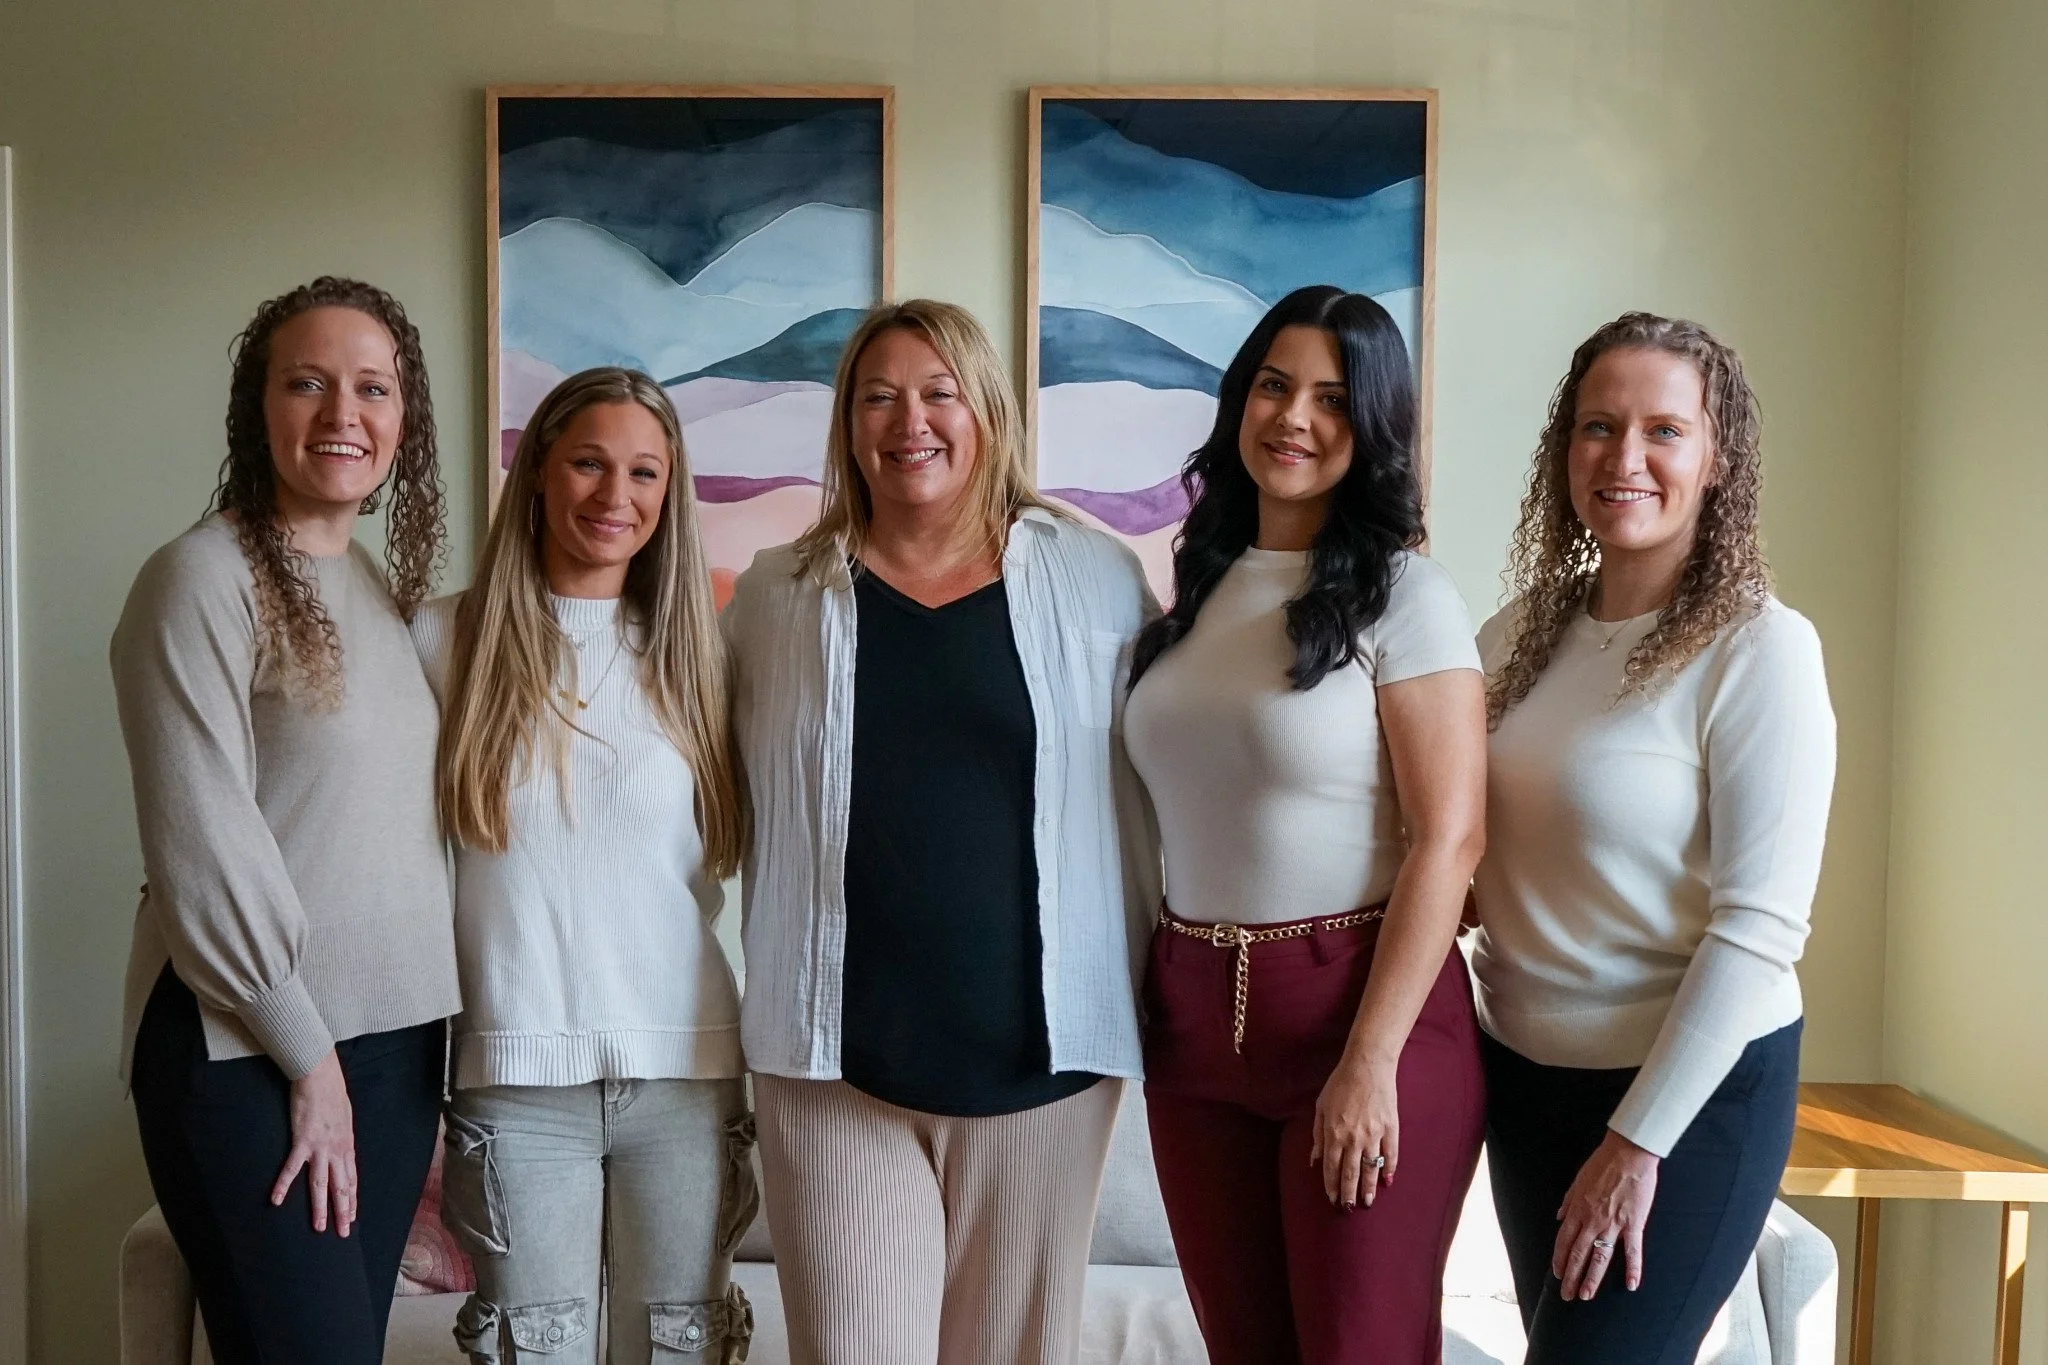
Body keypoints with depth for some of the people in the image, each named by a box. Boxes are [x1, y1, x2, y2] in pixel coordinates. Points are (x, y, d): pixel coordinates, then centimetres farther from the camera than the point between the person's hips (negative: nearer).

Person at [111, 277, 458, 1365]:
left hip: (393, 1038, 7)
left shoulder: (385, 589, 12)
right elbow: (203, 844, -15)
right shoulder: (202, 579, -10)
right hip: (246, 1052, -7)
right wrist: (304, 1053, -12)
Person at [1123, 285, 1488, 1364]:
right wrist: (1152, 1005, 6)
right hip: (1195, 1017, 5)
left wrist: (1371, 1061, -17)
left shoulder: (1402, 596, -7)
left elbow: (1449, 839, -13)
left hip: (1363, 1004, -5)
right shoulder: (1200, 587, 10)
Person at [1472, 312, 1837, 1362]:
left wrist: (1638, 1140, -16)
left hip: (1689, 1089, -5)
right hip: (1523, 1074, 6)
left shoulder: (1760, 650, -15)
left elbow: (1759, 927, -17)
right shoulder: (1522, 634, 1)